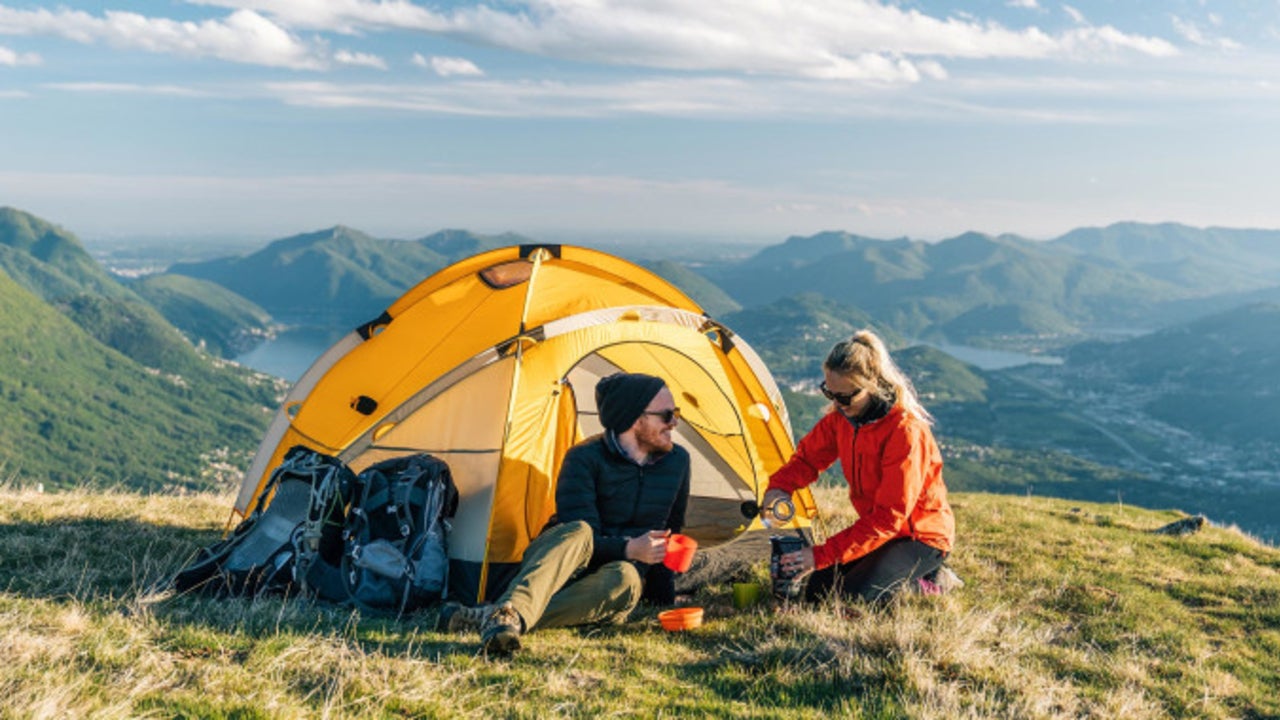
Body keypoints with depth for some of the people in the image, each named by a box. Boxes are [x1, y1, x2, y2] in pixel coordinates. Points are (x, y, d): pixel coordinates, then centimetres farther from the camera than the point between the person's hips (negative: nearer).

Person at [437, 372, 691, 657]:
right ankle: (510, 612, -63)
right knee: (578, 532, -39)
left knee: (624, 579, -37)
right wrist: (628, 549, -34)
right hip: (554, 563, -3)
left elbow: (671, 529, 17)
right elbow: (581, 537, -19)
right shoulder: (584, 459, -13)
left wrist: (661, 590, 16)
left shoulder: (677, 461, 3)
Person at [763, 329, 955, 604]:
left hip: (921, 535, -7)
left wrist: (823, 554, -34)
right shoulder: (842, 417, -7)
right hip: (877, 529, 8)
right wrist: (779, 487, -17)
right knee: (818, 591, -3)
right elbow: (808, 457, 7)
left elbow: (889, 517, -31)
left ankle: (926, 585, 2)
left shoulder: (906, 431, -30)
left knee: (852, 597, -23)